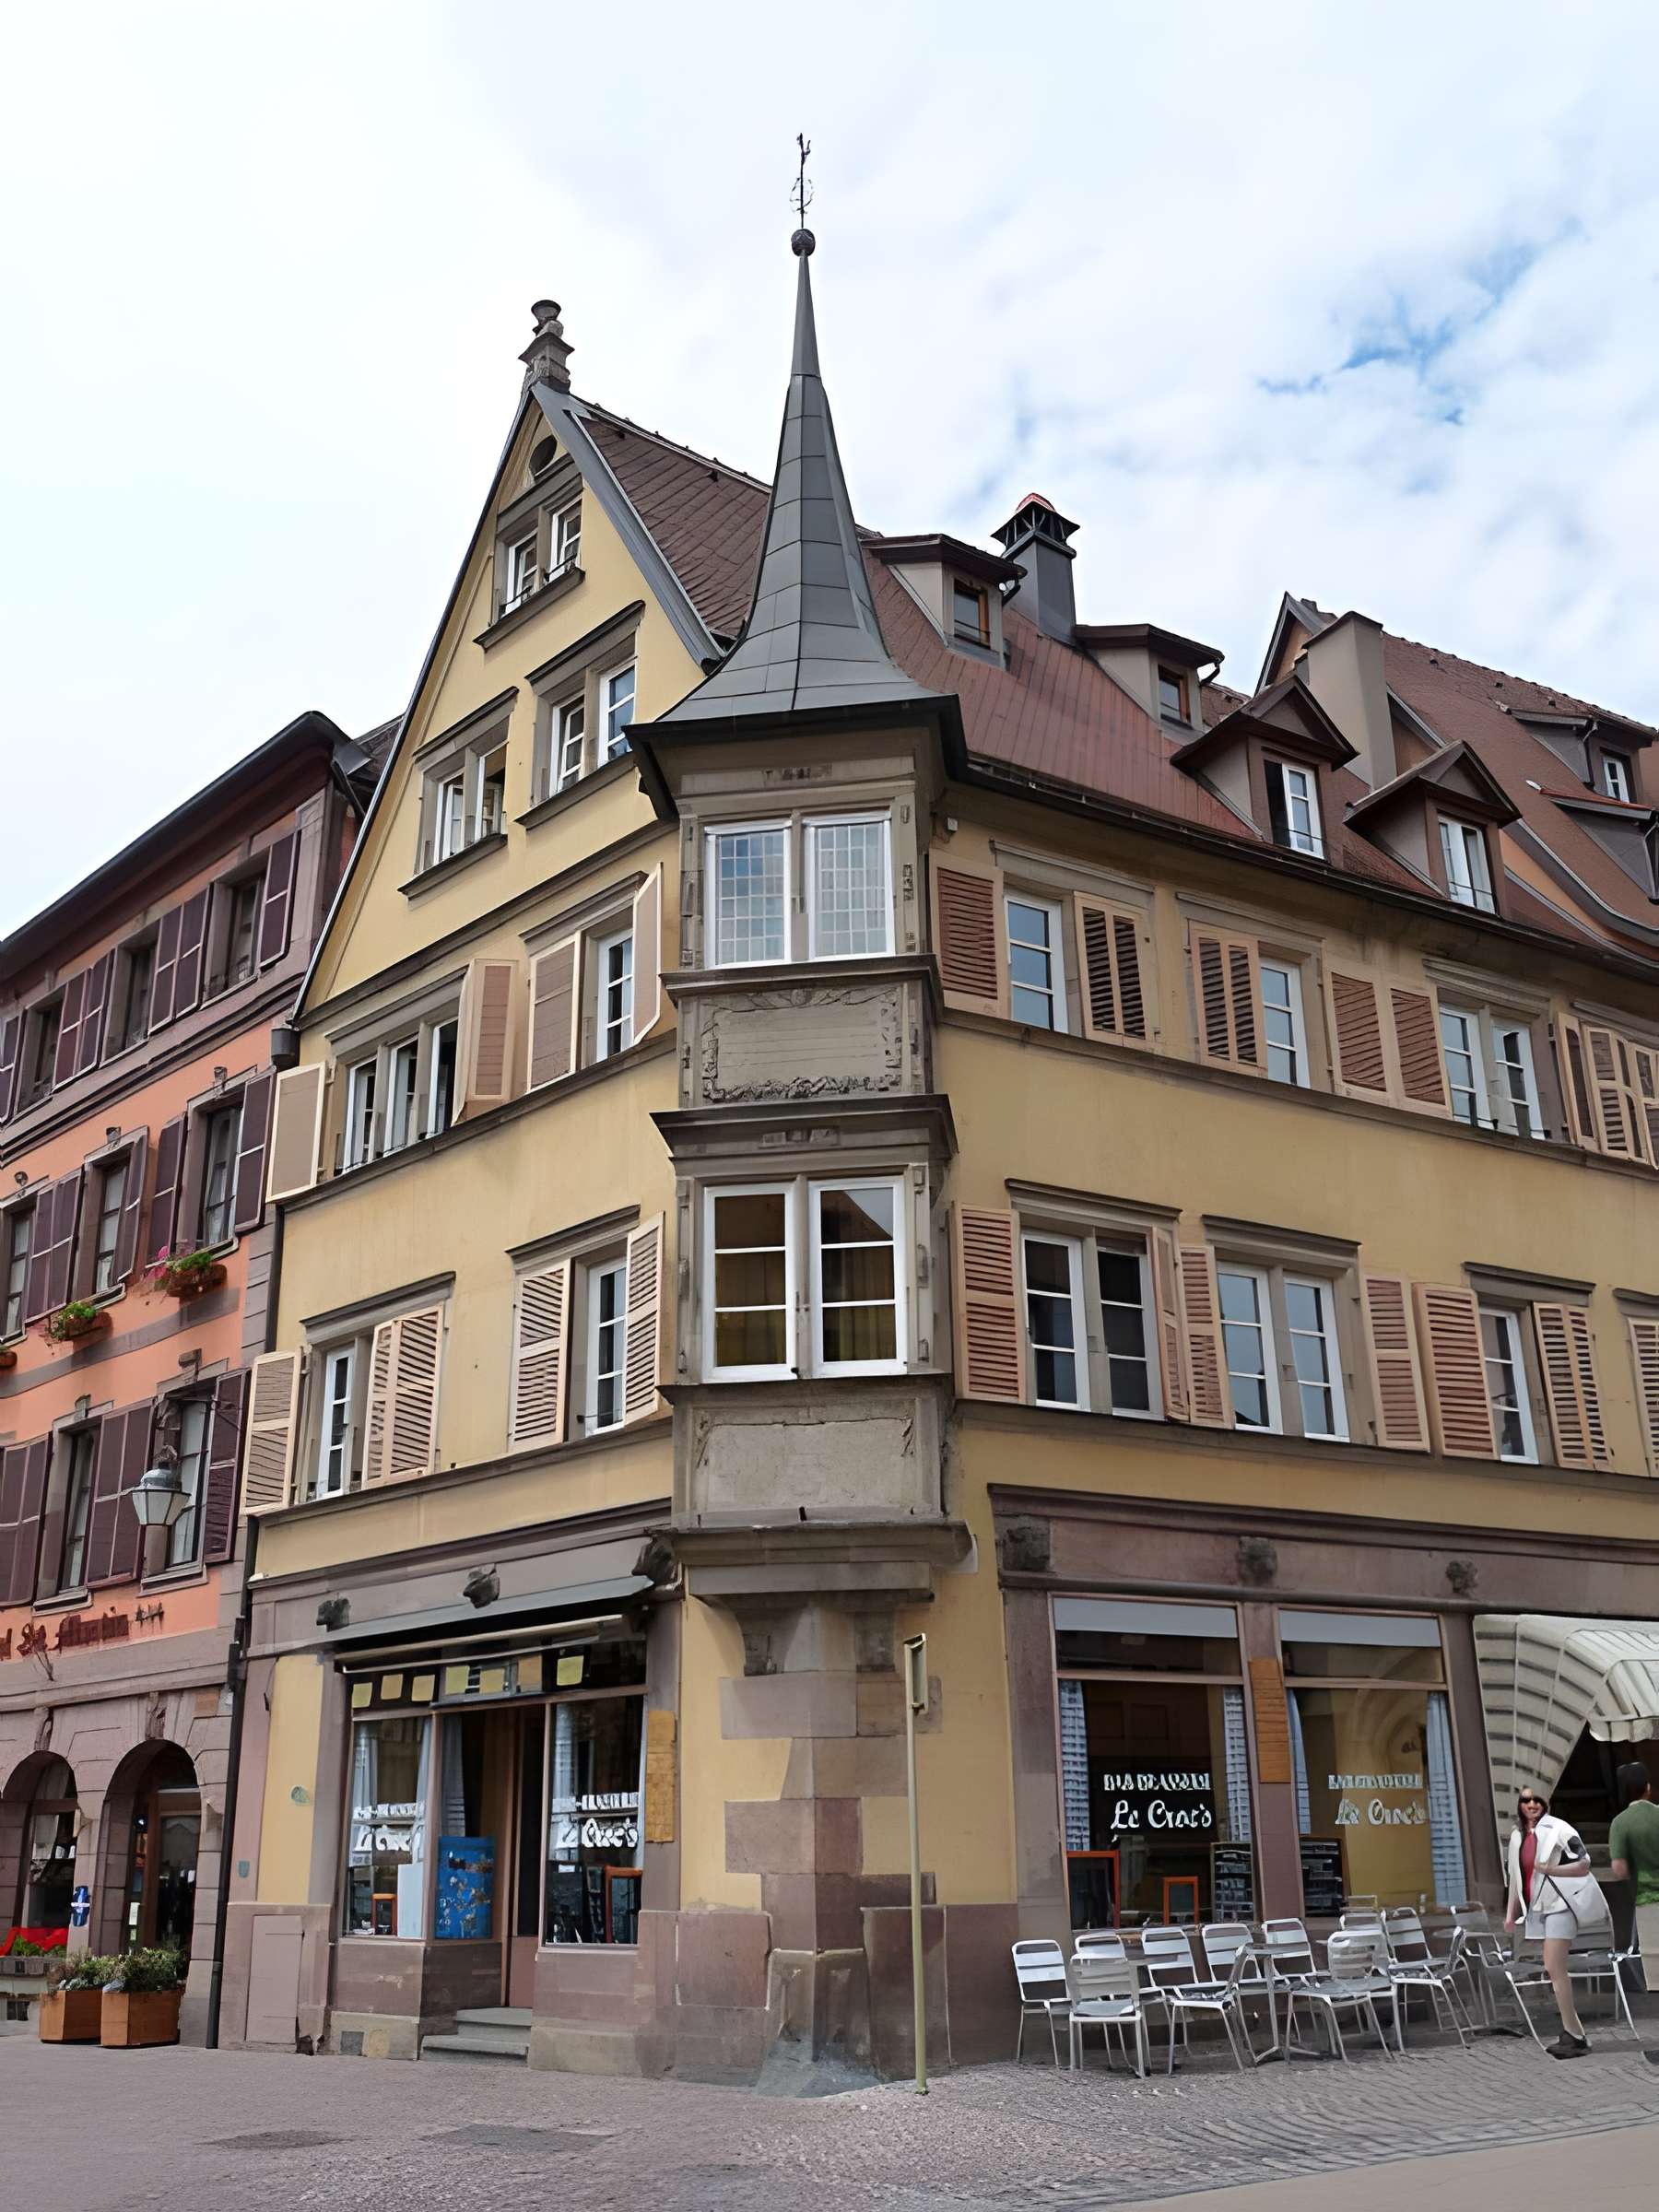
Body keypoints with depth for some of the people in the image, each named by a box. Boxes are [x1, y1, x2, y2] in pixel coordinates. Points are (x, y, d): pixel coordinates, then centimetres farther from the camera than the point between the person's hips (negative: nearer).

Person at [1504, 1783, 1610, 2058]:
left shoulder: (1558, 1829, -8)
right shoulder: (1517, 1837, 11)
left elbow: (1584, 1865, -12)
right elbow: (1515, 1877, 17)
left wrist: (1552, 1870, -27)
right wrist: (1511, 1914, 16)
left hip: (1560, 1903, -7)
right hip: (1537, 1908, 7)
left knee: (1555, 1969, -13)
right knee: (1553, 1970, 9)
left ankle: (1573, 2036, -9)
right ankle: (1574, 2033, 17)